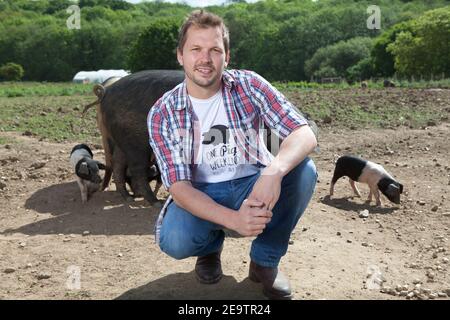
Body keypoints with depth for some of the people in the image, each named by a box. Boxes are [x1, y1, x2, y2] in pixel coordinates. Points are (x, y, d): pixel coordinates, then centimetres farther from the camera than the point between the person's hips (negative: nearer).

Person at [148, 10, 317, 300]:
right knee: (174, 241, -32)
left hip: (253, 186, 1)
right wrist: (233, 219, -38)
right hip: (201, 196, -1)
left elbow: (305, 135, -22)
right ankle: (211, 244, 9)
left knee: (303, 169, -27)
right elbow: (178, 186, -19)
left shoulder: (249, 86, -12)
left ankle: (265, 261, -4)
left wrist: (273, 172, -46)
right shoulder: (162, 115, -13)